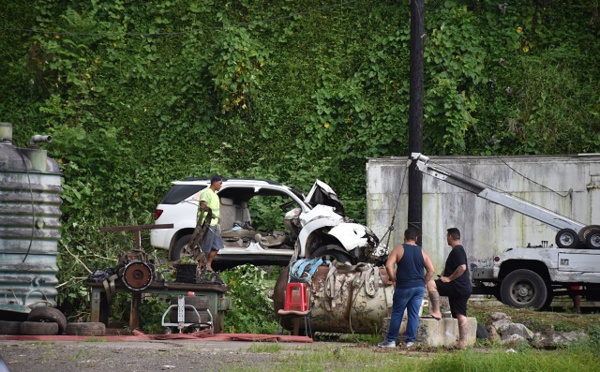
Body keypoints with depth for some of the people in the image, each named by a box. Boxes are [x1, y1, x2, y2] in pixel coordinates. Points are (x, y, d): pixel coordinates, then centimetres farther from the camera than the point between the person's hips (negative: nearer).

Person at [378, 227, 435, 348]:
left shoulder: (399, 249, -3)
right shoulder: (422, 252, 7)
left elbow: (388, 265, -13)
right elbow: (431, 270, 5)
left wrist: (393, 279, -3)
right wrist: (423, 282, 12)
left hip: (404, 287, -3)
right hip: (419, 287, 3)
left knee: (397, 314, 4)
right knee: (414, 314, 6)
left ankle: (390, 340, 6)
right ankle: (410, 341, 5)